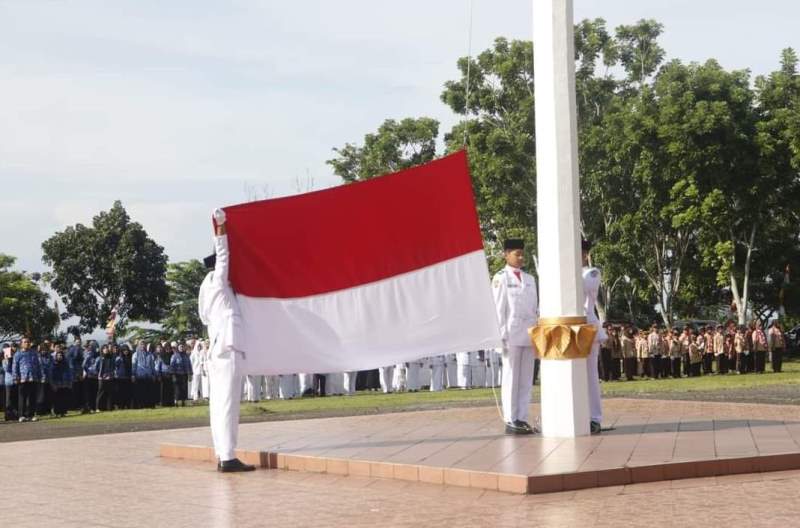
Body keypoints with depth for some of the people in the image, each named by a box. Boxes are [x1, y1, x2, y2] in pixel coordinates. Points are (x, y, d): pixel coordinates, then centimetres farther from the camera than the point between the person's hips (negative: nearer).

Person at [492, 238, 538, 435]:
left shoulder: (529, 279, 16)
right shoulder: (501, 278, 0)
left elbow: (536, 309, 16)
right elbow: (498, 309, -4)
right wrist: (502, 336, -10)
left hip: (529, 336, 5)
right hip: (512, 335, -5)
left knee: (526, 379, 6)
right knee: (511, 378, -3)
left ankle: (522, 419, 10)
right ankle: (510, 421, 0)